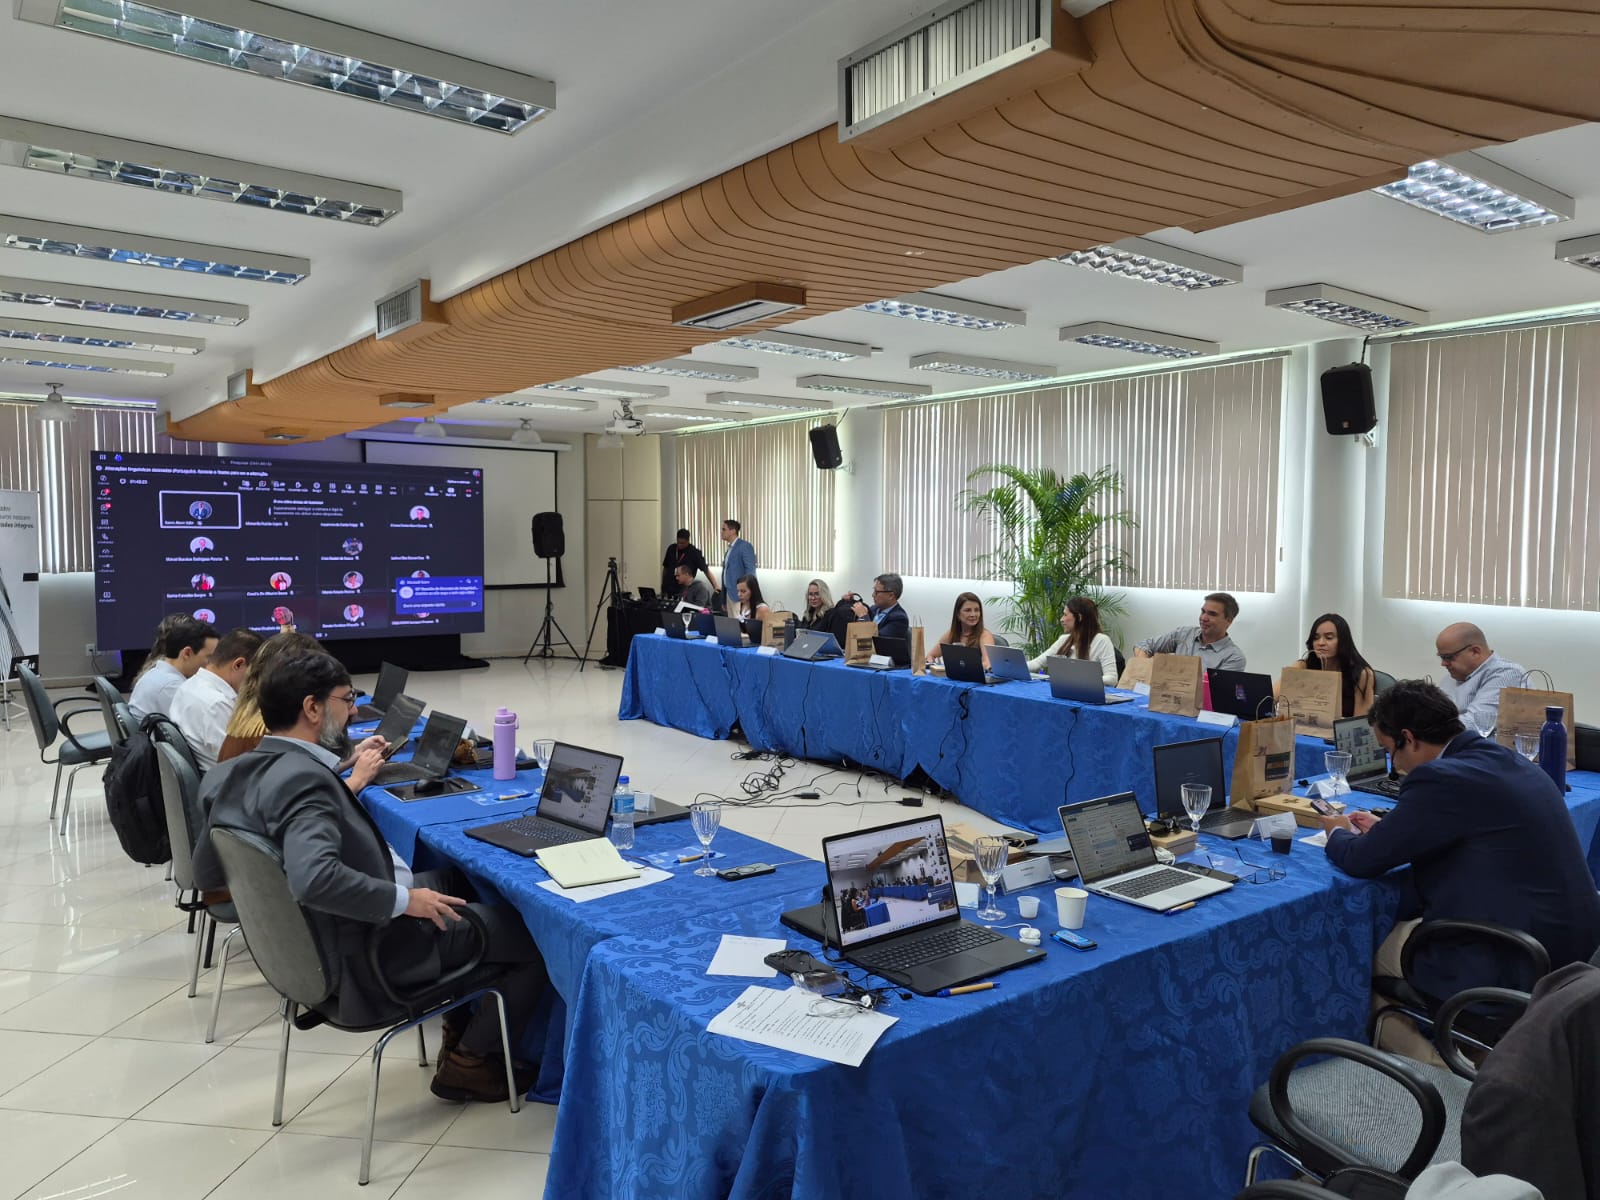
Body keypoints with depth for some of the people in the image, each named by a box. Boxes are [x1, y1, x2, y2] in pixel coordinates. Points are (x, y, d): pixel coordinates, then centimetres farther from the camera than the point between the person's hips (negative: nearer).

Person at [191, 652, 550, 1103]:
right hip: (365, 955, -10)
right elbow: (315, 878, -40)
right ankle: (472, 1061, 12)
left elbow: (207, 873, 11)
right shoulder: (302, 778, -26)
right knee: (537, 929, -2)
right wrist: (405, 900, -28)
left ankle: (463, 1022, 29)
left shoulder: (235, 773, 1)